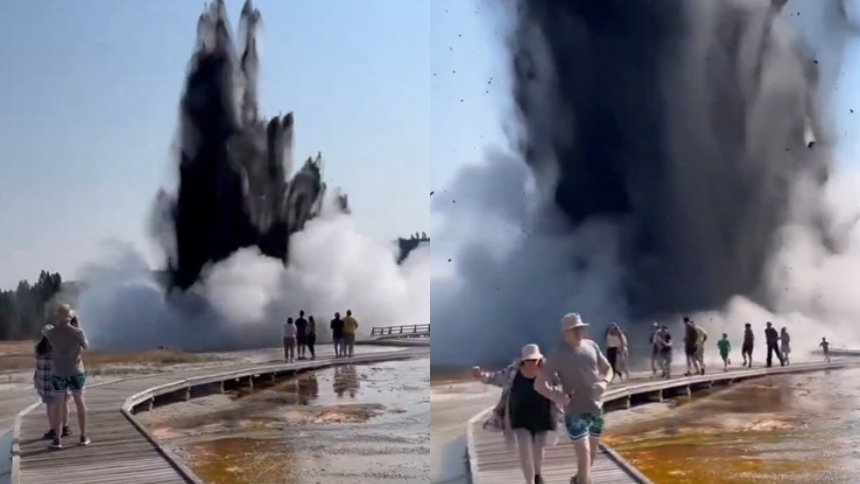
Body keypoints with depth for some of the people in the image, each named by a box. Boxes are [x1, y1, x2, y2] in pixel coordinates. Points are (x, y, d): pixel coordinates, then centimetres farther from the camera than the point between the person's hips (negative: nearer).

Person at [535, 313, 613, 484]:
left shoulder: (591, 346, 3)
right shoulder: (558, 355, -12)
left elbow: (607, 368, 15)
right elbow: (539, 384, -12)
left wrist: (604, 382, -8)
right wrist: (556, 396, -30)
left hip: (596, 408, 6)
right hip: (575, 412, -6)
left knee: (592, 454, 19)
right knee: (584, 455, -13)